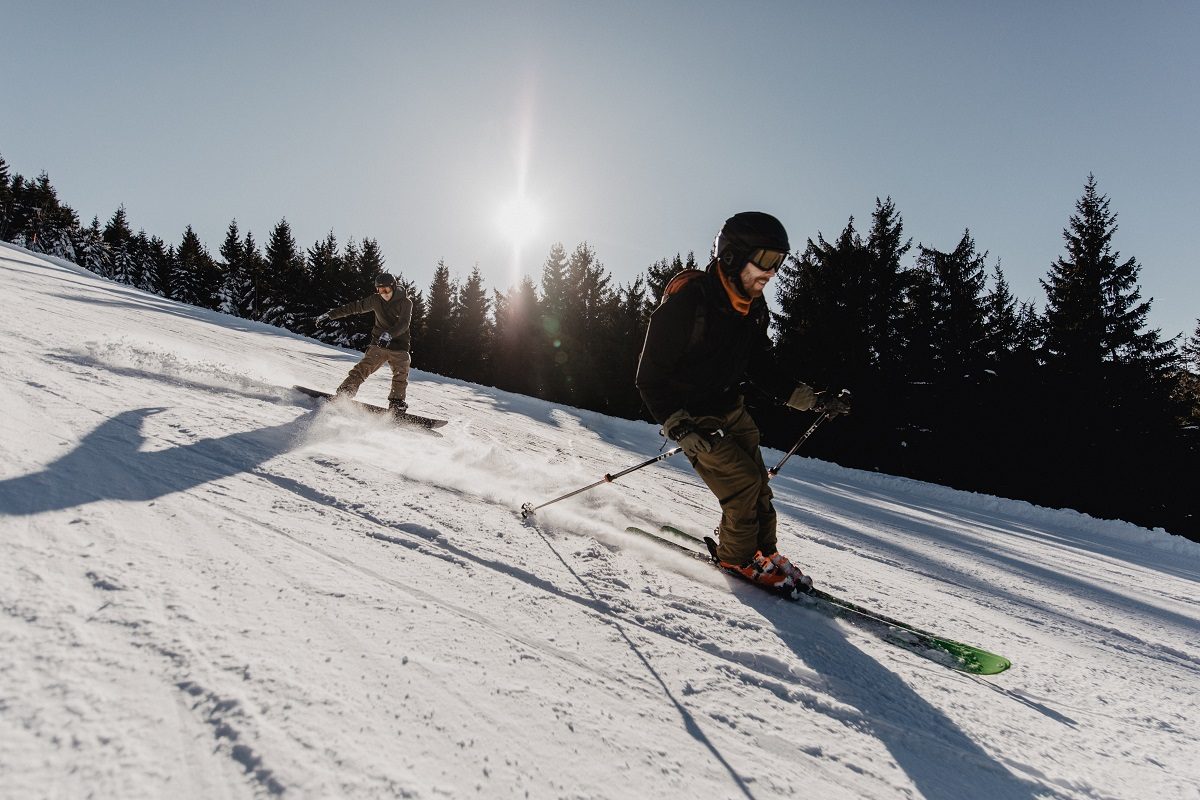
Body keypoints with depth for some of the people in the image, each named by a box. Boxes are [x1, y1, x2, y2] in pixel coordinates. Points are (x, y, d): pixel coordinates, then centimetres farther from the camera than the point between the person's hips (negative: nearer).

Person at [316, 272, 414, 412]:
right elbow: (354, 307, 14)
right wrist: (330, 315, 15)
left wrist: (389, 334, -41)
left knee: (401, 376, -16)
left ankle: (397, 404, -12)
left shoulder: (405, 302, -7)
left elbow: (404, 323, -23)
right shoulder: (376, 300, 5)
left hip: (399, 348, -2)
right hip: (378, 344, 2)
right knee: (363, 368, -15)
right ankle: (344, 393, -19)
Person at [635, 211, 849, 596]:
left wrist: (809, 399, 5)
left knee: (757, 484, 7)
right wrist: (679, 427, -29)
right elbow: (650, 376, -21)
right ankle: (739, 557, 10)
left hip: (731, 410, 7)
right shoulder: (687, 302, -25)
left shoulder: (754, 309, 0)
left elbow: (760, 368, 13)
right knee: (744, 482, -13)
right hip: (692, 417, -7)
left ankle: (764, 551, 28)